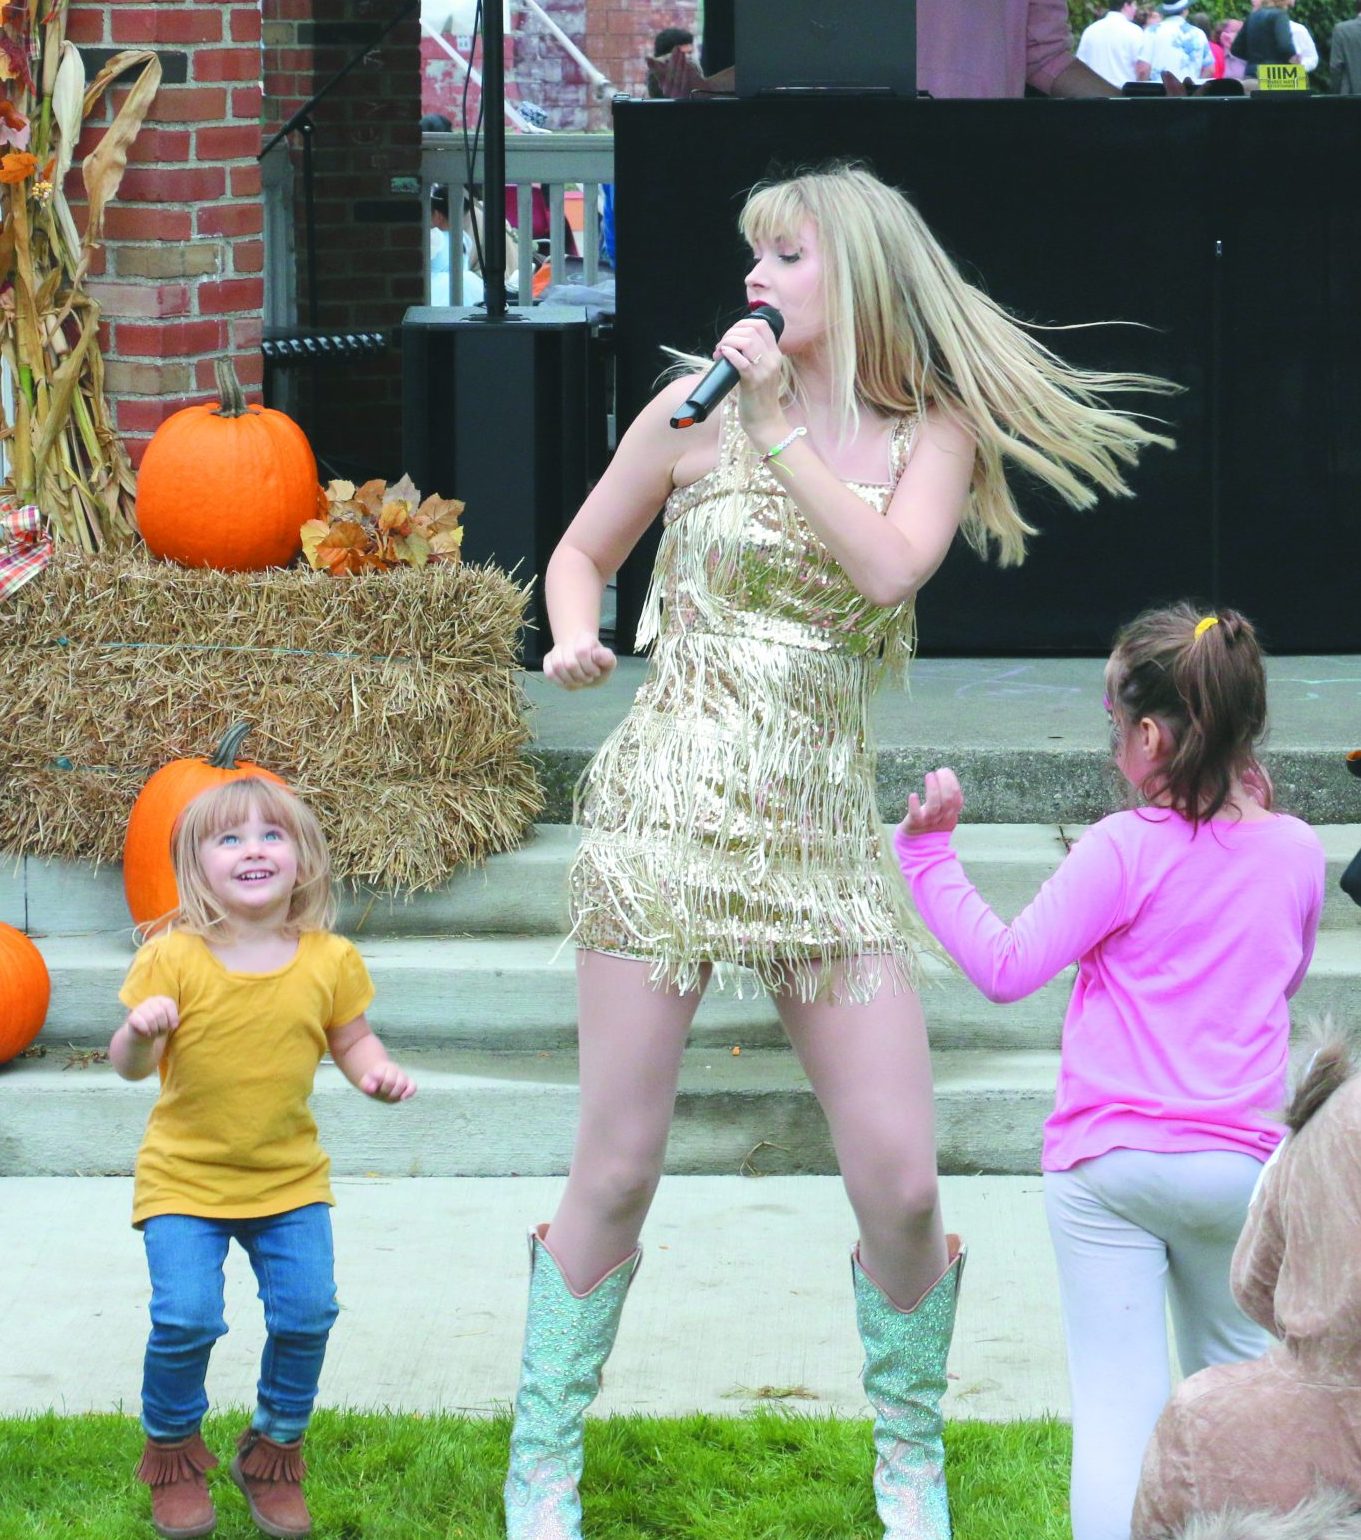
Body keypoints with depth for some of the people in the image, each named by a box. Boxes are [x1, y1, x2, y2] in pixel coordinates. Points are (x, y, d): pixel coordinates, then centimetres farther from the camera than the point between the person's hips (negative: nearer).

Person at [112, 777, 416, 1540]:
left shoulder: (330, 961, -4)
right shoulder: (174, 959, -11)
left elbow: (352, 1040, 8)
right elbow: (131, 1067, -8)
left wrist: (379, 1070, -14)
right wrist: (140, 1031, -31)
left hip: (289, 1177, 2)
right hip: (185, 1177, -2)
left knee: (307, 1312, -4)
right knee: (185, 1318, -13)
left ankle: (276, 1450, 23)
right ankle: (173, 1451, 15)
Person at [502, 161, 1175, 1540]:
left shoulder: (933, 435, 6)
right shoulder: (699, 406, 4)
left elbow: (889, 566, -13)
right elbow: (580, 554, 14)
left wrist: (781, 427, -12)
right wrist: (574, 638, -6)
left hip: (822, 829, 1)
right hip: (666, 808, -1)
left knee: (899, 1183, -2)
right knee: (615, 1172, -2)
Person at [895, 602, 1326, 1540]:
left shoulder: (1126, 850, -10)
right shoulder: (1298, 853, 2)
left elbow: (1007, 967, -9)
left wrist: (931, 857, -1)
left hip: (1107, 1162, -3)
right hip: (1239, 1160, 3)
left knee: (1118, 1401, -2)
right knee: (1235, 1372, 24)